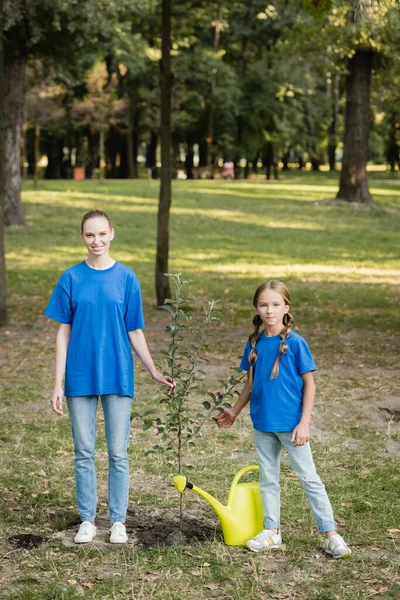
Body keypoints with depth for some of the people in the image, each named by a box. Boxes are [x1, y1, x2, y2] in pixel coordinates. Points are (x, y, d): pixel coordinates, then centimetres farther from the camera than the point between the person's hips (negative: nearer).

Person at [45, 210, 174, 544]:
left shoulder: (126, 278, 0)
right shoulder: (72, 278, 0)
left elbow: (135, 332, 4)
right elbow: (64, 333, 2)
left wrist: (155, 372, -3)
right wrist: (58, 383, -2)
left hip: (118, 377, 0)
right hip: (80, 377, 0)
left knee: (118, 453, 5)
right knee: (84, 452, 8)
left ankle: (118, 521, 17)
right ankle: (87, 521, 20)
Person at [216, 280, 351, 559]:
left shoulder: (295, 343, -11)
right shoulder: (255, 343, 3)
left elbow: (309, 383, -8)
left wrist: (304, 423, -13)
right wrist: (235, 411, 19)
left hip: (291, 423, -5)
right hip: (263, 423, 5)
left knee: (309, 477, 0)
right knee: (268, 478, 14)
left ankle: (331, 534, 5)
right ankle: (272, 532, 25)